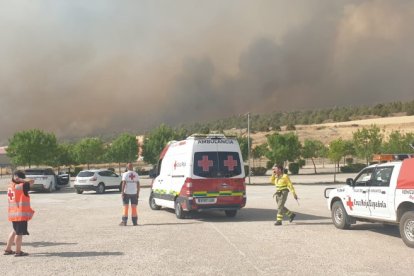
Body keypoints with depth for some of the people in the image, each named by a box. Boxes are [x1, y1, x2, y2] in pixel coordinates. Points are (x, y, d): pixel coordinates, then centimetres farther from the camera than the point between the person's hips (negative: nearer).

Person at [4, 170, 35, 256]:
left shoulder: (10, 187, 7)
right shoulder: (21, 186, -16)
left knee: (15, 231, 21)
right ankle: (18, 252, 7)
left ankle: (8, 249, 27)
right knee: (19, 233, 0)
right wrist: (21, 180, -12)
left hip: (13, 214, 8)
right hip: (21, 214, -8)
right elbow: (32, 181, -15)